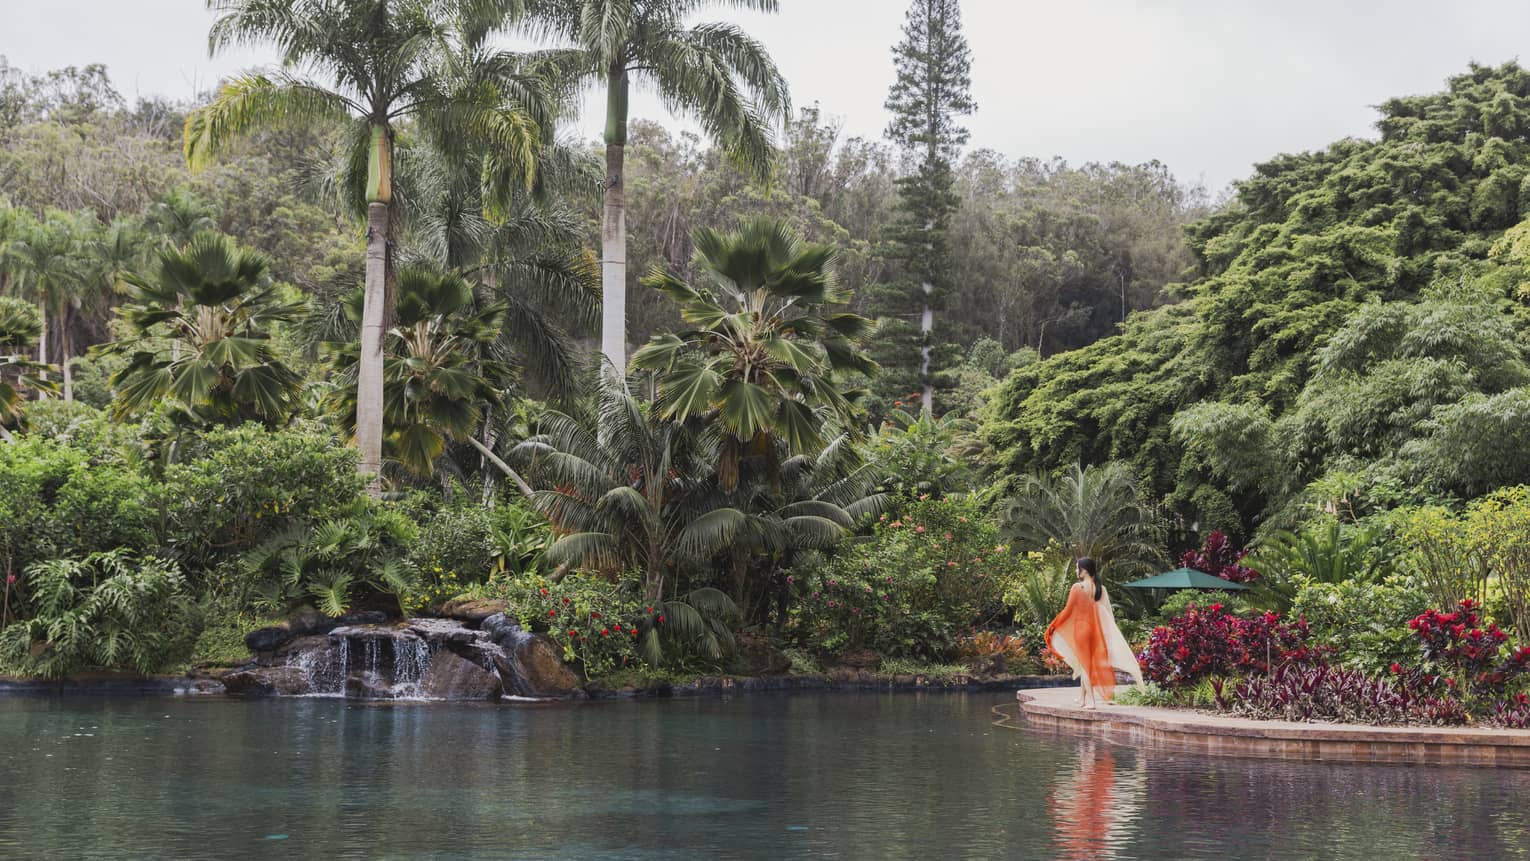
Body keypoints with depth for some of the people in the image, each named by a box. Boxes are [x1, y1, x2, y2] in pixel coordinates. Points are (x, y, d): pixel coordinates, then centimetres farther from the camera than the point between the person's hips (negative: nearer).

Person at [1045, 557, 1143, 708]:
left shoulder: (1077, 587, -14)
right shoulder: (1101, 589, 2)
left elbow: (1068, 610, -11)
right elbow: (1107, 612, 5)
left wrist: (1053, 626, -1)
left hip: (1081, 627, -5)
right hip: (1094, 629, 5)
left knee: (1084, 664, 0)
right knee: (1087, 664, 16)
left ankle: (1090, 700, -4)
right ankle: (1082, 699, 21)